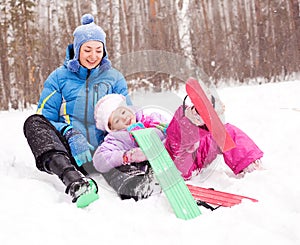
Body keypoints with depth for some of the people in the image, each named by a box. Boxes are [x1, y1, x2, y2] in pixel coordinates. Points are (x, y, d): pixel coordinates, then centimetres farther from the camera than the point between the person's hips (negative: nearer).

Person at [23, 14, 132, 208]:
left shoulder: (114, 78, 16)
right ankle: (73, 178, -56)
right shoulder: (59, 77, 11)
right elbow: (45, 120, 3)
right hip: (68, 152, -1)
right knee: (34, 122, -29)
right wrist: (70, 135, -19)